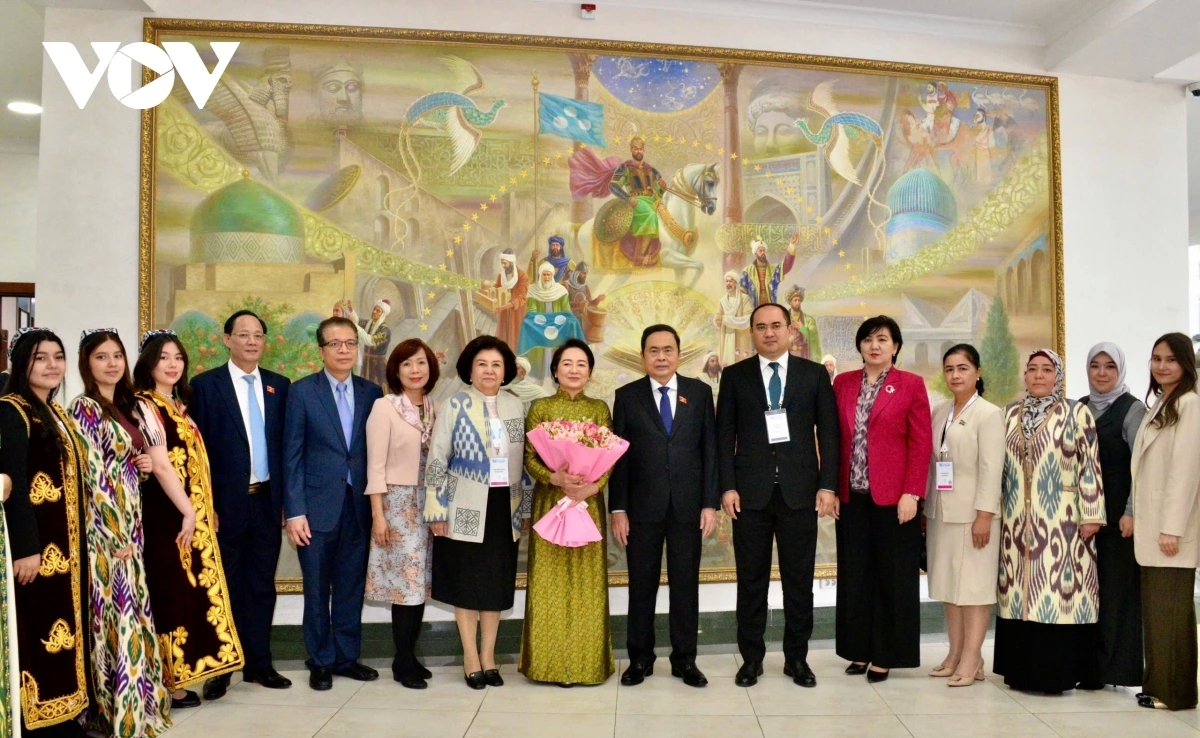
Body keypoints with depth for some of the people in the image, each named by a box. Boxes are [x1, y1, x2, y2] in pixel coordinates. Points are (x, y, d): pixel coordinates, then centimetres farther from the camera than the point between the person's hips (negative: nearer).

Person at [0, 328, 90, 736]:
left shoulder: (56, 413, 14)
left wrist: (75, 544, 17)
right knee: (37, 629, -3)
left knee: (60, 623, 13)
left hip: (63, 544, 9)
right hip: (36, 545, -9)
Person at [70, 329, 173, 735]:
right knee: (116, 613, -2)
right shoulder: (84, 408, -11)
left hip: (131, 521, 8)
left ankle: (134, 701, 25)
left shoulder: (126, 406, 12)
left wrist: (145, 465, -2)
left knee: (132, 609, 13)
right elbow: (93, 476, -16)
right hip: (106, 527, -8)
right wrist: (115, 535, -17)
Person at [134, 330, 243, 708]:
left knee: (192, 592, 12)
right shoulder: (144, 406, -11)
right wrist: (188, 512, -17)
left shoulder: (179, 405, 14)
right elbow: (161, 466, -17)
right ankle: (172, 684, 8)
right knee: (172, 594, -2)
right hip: (168, 515, -8)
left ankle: (184, 674, 21)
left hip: (195, 514, 8)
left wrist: (207, 511, 12)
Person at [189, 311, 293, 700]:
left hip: (267, 501, 3)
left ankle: (259, 663, 22)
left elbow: (286, 445, 8)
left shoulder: (279, 385, 8)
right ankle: (219, 667, 20)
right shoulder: (205, 384, -3)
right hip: (226, 503, -3)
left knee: (262, 585, 11)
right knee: (224, 586, 7)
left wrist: (286, 500, 5)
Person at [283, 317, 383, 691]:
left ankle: (346, 657, 25)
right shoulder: (302, 391, -2)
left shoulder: (371, 392, 6)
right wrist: (294, 512, -9)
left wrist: (377, 505, 1)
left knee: (352, 587, 11)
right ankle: (320, 662, 23)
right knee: (317, 590, 8)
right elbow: (292, 455, -4)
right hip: (317, 505, -2)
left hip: (358, 506, 2)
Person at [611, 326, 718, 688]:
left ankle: (684, 659, 21)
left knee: (686, 584, 8)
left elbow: (710, 449, 3)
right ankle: (640, 658, 22)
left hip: (688, 506, 1)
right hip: (642, 507, 0)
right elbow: (618, 455, 1)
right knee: (642, 585, 8)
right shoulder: (627, 396, 3)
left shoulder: (700, 392, 5)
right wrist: (618, 509, -4)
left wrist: (710, 503, -3)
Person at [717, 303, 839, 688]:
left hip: (800, 490, 0)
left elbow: (829, 433, 3)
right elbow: (725, 436, 3)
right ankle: (751, 658, 19)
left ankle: (797, 658, 22)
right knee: (751, 579, 7)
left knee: (799, 579, 8)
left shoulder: (814, 374, 6)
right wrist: (727, 487, -6)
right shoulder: (734, 376, 6)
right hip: (751, 491, 0)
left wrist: (828, 485, -5)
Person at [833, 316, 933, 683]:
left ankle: (885, 655, 16)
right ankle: (859, 651, 20)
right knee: (854, 576, 8)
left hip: (892, 497, -3)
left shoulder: (911, 385, -1)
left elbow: (922, 443, -5)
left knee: (892, 576, 5)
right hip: (851, 496, 3)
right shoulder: (842, 383, 8)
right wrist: (832, 490, 2)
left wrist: (911, 493, -12)